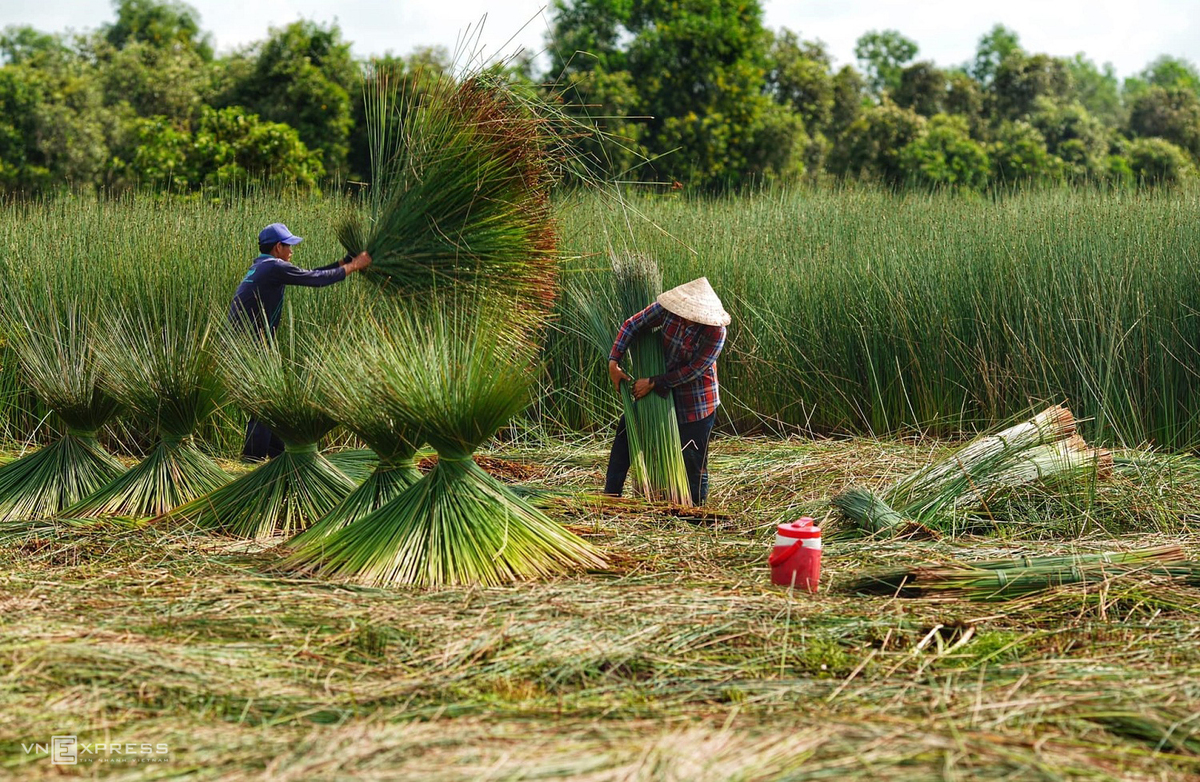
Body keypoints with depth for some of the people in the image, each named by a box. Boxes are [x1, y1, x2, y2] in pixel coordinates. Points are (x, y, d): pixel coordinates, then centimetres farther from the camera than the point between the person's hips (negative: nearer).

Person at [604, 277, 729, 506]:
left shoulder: (716, 331, -27)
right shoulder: (667, 309, -17)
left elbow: (693, 370, -23)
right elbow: (632, 325, -6)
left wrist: (653, 383, -21)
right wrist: (614, 362, -13)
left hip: (696, 401, -5)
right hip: (663, 389, 5)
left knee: (693, 458, -1)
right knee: (626, 429, 9)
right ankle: (611, 494, 19)